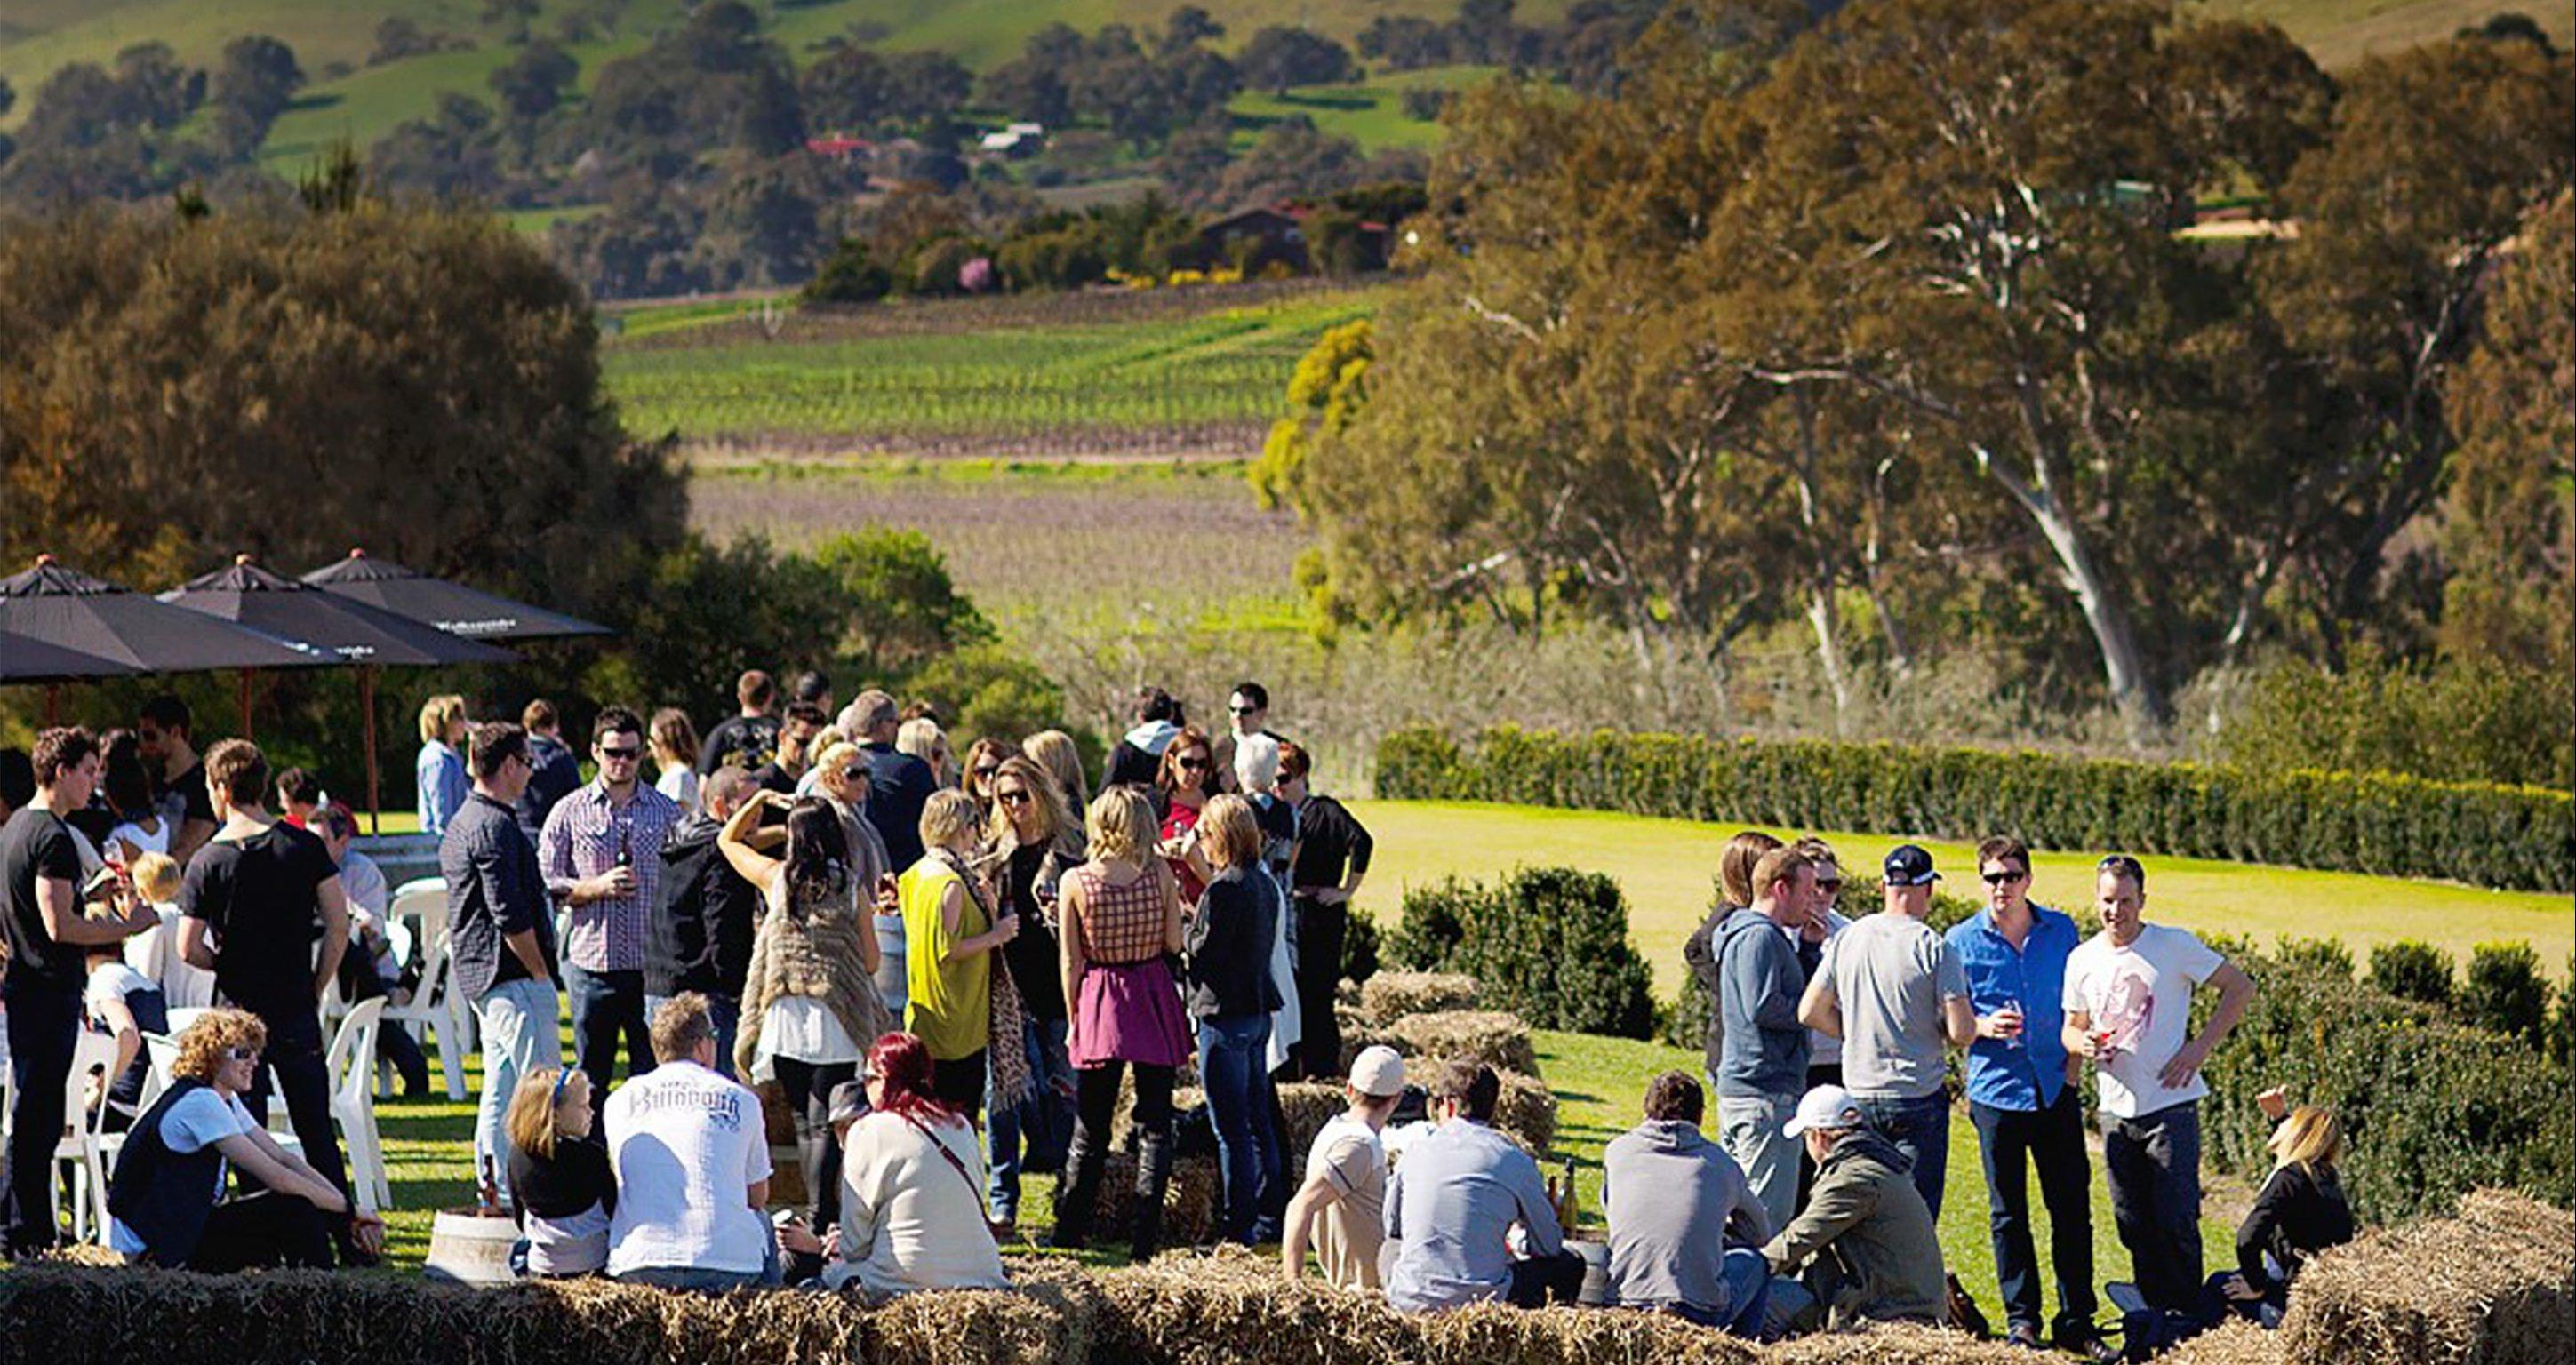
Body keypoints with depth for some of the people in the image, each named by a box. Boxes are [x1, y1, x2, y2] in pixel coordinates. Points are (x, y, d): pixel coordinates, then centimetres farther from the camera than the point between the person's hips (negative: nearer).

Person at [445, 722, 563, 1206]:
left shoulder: (461, 823, 18)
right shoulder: (495, 826, -15)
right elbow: (510, 917, -21)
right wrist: (542, 973, -13)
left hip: (479, 977, 10)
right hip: (513, 977, -10)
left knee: (501, 1087, 12)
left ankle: (497, 1194, 14)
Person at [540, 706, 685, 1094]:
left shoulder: (667, 811, 8)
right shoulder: (570, 812, 5)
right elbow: (546, 883, 2)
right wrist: (598, 888, -12)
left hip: (650, 962, 0)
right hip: (591, 960, 0)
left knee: (653, 1073, 0)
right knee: (591, 1074, 6)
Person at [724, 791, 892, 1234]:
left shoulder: (776, 878, -1)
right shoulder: (851, 889, -2)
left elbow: (728, 840, 17)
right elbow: (870, 960, 2)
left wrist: (761, 799, 20)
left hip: (785, 1015, 1)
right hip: (836, 1019, -1)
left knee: (804, 1123, 11)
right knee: (826, 1125, -1)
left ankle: (821, 1216, 14)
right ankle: (822, 1221, -11)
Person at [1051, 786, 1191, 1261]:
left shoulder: (1075, 882, -8)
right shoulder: (1159, 874, -7)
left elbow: (1072, 961, -5)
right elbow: (1175, 943, -4)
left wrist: (1074, 1019, 4)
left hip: (1100, 1003, 0)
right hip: (1155, 1003, 0)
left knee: (1090, 1127, 11)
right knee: (1155, 1124, 6)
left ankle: (1070, 1229, 16)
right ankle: (1146, 1237, 3)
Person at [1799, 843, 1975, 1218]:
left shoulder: (1846, 939, 2)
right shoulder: (1933, 948, -11)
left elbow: (1809, 1013, 6)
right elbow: (1962, 1032, -14)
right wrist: (1934, 1037, 8)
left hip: (1860, 1093, 4)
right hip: (1919, 1100, -4)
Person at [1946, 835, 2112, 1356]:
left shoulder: (2062, 932, 7)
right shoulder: (1961, 941, 1)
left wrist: (2073, 1069, 4)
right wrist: (1983, 1027, -14)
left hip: (2056, 1091, 1)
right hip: (1996, 1092, -1)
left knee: (2072, 1207, 2)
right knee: (2008, 1212, 4)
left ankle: (2076, 1321, 9)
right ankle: (2021, 1320, 13)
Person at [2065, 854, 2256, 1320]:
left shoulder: (2174, 945, -5)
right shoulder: (2083, 960, 8)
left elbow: (2240, 988, 0)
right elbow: (2071, 1028, 19)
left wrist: (2201, 1047, -8)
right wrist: (2084, 1044, -6)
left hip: (2171, 1105, -5)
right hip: (2116, 1110, 5)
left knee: (2176, 1220, -8)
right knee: (2133, 1225, 7)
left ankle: (2188, 1314, 1)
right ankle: (2154, 1315, 16)